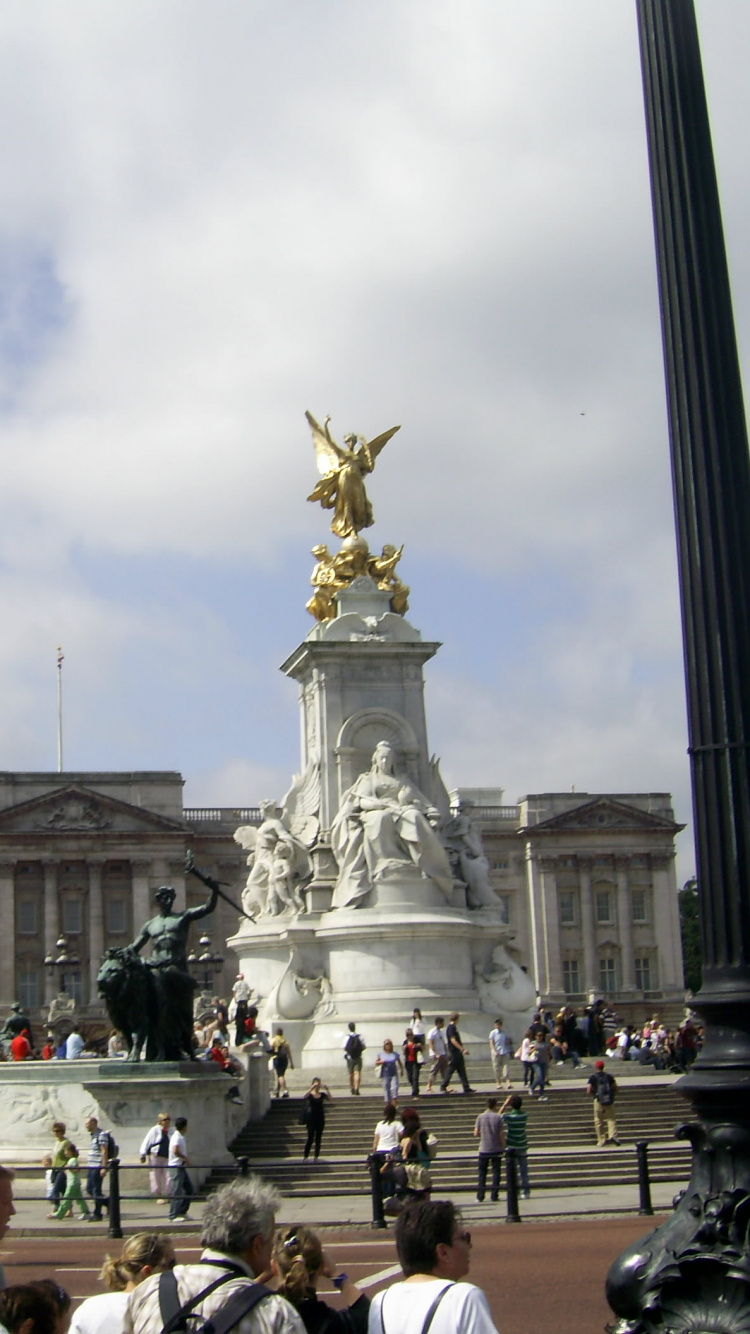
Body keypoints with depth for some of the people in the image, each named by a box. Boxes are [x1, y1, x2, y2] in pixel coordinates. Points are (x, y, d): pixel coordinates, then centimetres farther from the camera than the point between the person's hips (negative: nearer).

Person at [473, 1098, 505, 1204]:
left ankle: (480, 1196, 6)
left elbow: (476, 1133, -2)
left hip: (484, 1149, 1)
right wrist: (504, 1147, 2)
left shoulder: (481, 1117, -3)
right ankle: (494, 1195, 5)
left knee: (482, 1172, 8)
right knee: (496, 1172, 7)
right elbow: (502, 1134, -7)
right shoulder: (498, 1117, -7)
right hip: (497, 1149, -1)